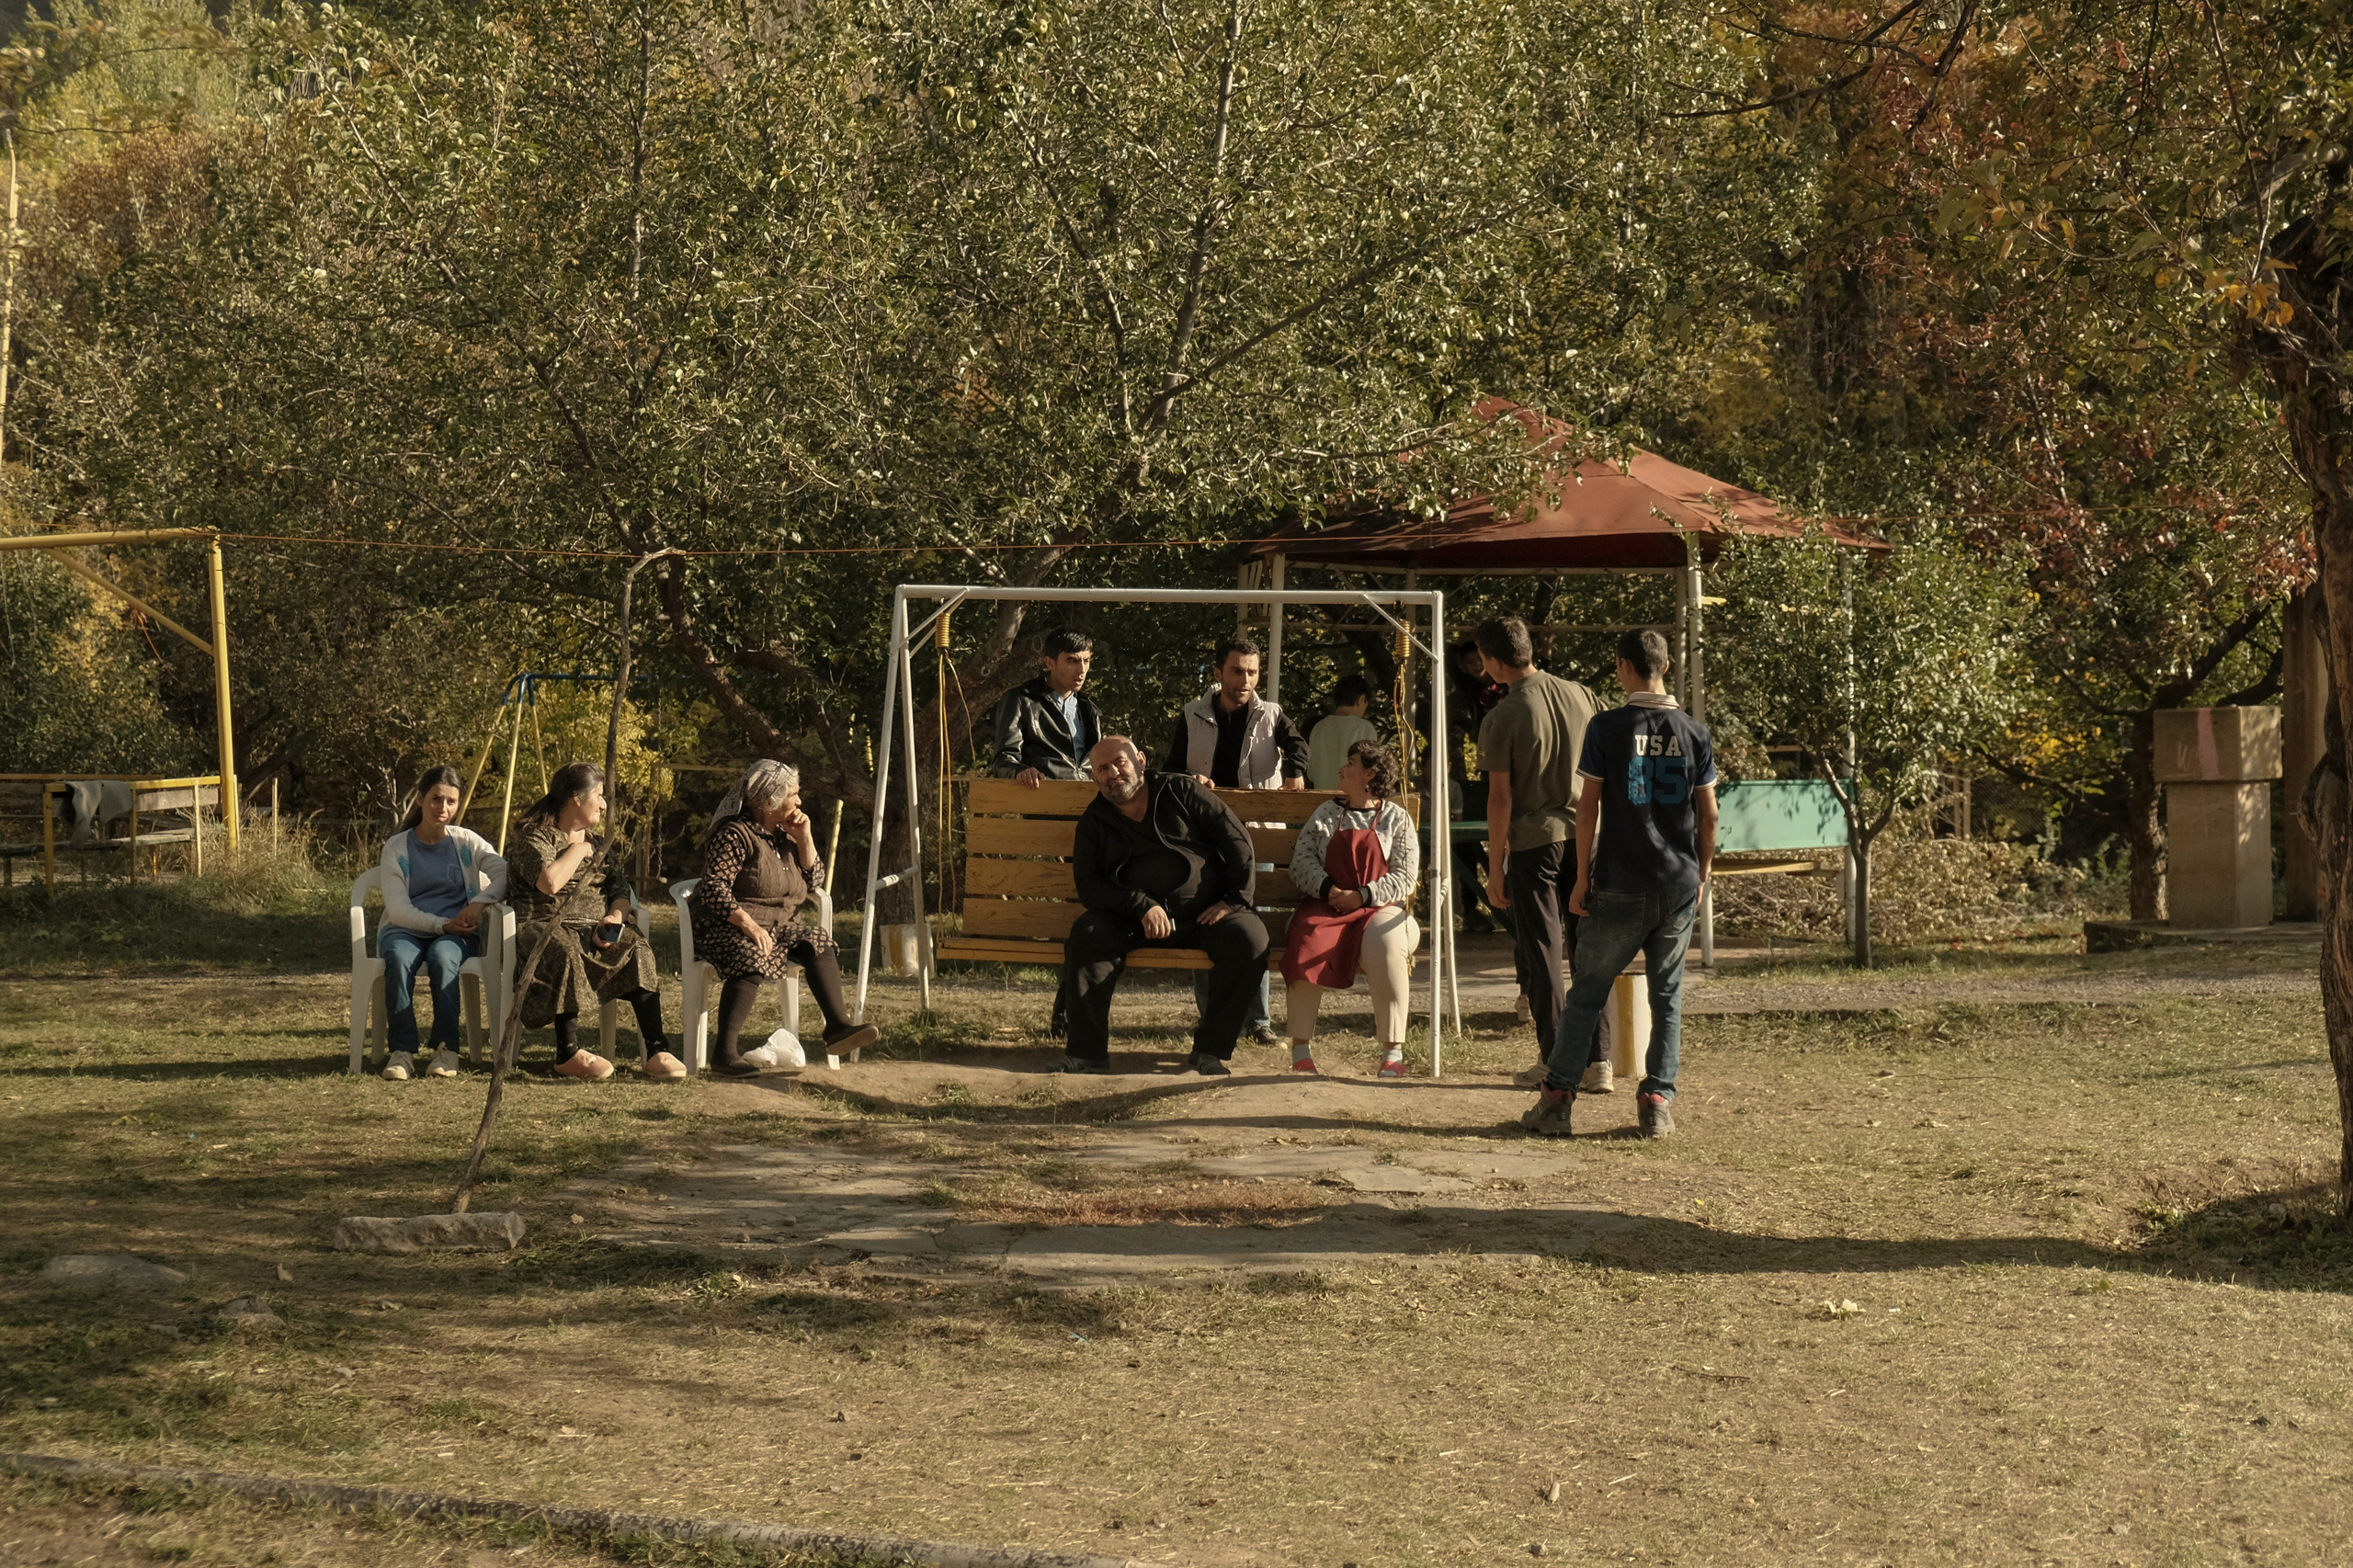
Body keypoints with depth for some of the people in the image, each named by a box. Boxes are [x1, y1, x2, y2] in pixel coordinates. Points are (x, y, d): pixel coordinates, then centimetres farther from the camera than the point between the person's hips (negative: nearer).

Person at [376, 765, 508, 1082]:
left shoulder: (466, 842, 9)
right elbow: (398, 910, -4)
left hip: (456, 933, 0)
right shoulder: (396, 848, 5)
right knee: (399, 959, -35)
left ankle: (447, 1048, -37)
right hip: (405, 930, 0)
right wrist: (442, 924, -17)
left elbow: (506, 875, -3)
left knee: (443, 956, -36)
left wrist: (478, 903, -19)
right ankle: (402, 1051, -39)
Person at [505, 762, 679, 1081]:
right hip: (545, 927, -5)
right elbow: (549, 882, -18)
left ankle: (656, 1050, -33)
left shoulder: (597, 842, 23)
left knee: (637, 949, -26)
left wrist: (615, 917, -7)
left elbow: (620, 892, 15)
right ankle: (569, 1052, -38)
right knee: (565, 951, -40)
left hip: (593, 931, 5)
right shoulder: (534, 837, 2)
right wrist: (578, 850, -3)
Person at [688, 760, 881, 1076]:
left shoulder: (783, 834, 15)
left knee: (818, 940, -17)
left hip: (779, 927, 8)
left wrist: (804, 838, 1)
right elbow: (714, 889, -21)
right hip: (728, 928, -8)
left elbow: (814, 883, 14)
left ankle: (838, 1027, -27)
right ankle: (725, 1052, -39)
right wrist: (748, 925, -32)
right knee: (751, 956, -37)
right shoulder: (734, 835, -12)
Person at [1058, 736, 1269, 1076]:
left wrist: (1235, 898, -6)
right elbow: (1089, 885, 0)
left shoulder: (1180, 792, 6)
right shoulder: (1094, 822, 11)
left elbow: (1235, 838, 4)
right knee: (1088, 934, -28)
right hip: (1134, 922, 1)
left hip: (1204, 915, -1)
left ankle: (1212, 1048, -20)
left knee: (1249, 936, -30)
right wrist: (1141, 906, -15)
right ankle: (1088, 1053, -27)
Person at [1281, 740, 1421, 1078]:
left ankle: (1393, 1052, -32)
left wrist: (1362, 896, -13)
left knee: (1387, 947, -37)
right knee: (1306, 944, -32)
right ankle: (1301, 1049, -30)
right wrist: (1326, 888, -11)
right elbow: (1302, 859, 9)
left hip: (1378, 908, -2)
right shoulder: (1327, 814, 20)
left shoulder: (1396, 818, 10)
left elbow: (1405, 878, 1)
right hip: (1328, 906, 2)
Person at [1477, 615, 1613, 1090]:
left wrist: (1494, 866, -3)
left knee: (1540, 952, 4)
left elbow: (1500, 798, -10)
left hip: (1534, 842, -4)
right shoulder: (1582, 696, 4)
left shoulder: (1501, 719, -10)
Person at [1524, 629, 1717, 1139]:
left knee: (1587, 992, 6)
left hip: (1619, 886, -2)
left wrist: (1583, 877, 0)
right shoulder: (1694, 733, 2)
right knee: (1667, 995, 11)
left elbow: (1588, 807, -6)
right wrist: (1703, 872, 17)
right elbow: (1708, 813, 5)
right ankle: (1658, 1101, 7)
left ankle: (1557, 1098, 5)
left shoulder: (1606, 728, -7)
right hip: (1679, 886, 2)